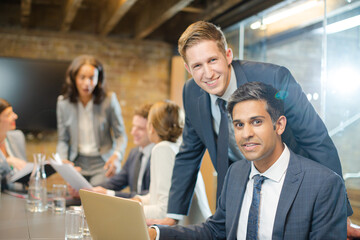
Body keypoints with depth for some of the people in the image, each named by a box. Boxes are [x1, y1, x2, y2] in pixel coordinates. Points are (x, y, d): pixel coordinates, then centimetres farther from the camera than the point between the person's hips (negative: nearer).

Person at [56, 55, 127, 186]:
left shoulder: (109, 100, -9)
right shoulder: (63, 102, -1)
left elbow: (120, 135, -5)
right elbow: (63, 140, 5)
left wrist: (117, 156, -23)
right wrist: (63, 160, -14)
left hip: (103, 164, -2)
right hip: (77, 163, 2)